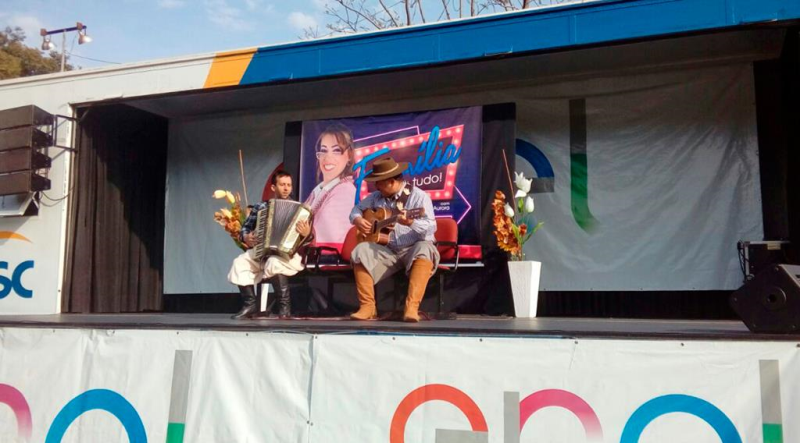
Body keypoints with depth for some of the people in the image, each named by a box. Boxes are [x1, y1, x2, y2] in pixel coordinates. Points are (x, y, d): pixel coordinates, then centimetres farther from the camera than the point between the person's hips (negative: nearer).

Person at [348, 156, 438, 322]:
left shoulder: (419, 196, -9)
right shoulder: (377, 197, 9)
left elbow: (431, 228, -19)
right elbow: (357, 208, 22)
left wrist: (411, 223, -38)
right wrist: (357, 219, -1)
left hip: (413, 249, -4)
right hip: (387, 250, 4)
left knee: (425, 250, -37)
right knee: (360, 251, -22)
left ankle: (412, 307, -43)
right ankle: (368, 306, -21)